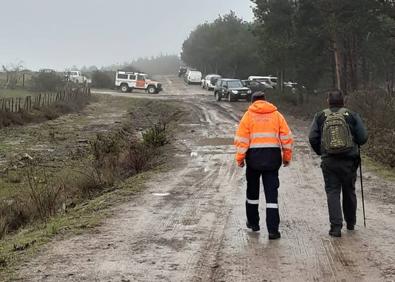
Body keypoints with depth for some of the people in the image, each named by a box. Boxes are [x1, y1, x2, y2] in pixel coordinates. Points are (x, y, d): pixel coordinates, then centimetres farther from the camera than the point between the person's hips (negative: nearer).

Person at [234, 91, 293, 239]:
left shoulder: (249, 115, 2)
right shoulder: (276, 114, 6)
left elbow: (241, 138, -4)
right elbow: (287, 137, 4)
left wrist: (240, 158, 3)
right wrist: (287, 157, 12)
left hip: (254, 156, 0)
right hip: (273, 156, 1)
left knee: (252, 190, 18)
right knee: (271, 192, 1)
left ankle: (253, 222, 29)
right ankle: (273, 229, -5)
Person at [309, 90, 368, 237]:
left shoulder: (320, 117, 1)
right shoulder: (352, 116, -1)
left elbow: (312, 138, -5)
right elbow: (363, 137, -4)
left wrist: (320, 152, 11)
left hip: (329, 162, 0)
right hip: (349, 161, 0)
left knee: (332, 192, 2)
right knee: (349, 192, 16)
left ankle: (336, 226, -9)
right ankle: (350, 223, 30)